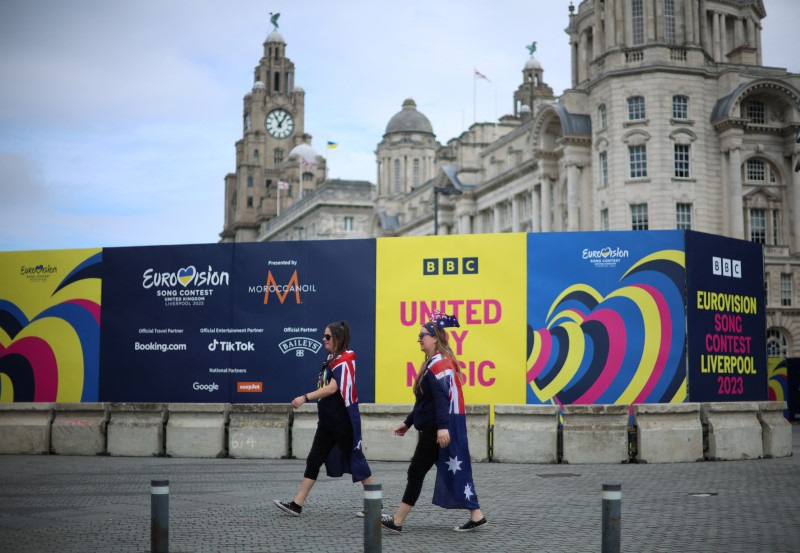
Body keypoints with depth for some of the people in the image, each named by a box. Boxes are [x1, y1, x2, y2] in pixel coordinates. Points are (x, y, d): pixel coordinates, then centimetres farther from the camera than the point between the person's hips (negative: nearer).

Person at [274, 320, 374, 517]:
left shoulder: (344, 360, -14)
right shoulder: (332, 359, 13)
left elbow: (332, 388, -25)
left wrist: (305, 398, -31)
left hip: (343, 421, -9)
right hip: (328, 420, 9)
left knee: (355, 460, -1)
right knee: (314, 460, 6)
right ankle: (296, 505, 6)